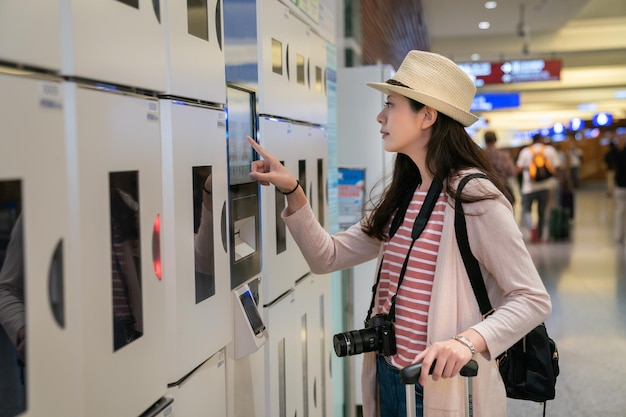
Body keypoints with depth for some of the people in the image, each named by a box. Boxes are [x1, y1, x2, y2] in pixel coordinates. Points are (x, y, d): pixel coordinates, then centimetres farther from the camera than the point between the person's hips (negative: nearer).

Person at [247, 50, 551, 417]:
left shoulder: (473, 198, -17)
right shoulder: (400, 197, 6)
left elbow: (533, 300, -17)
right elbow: (328, 257, 7)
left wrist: (469, 340, -32)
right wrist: (293, 192, -4)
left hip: (442, 386, -7)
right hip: (387, 377, 7)